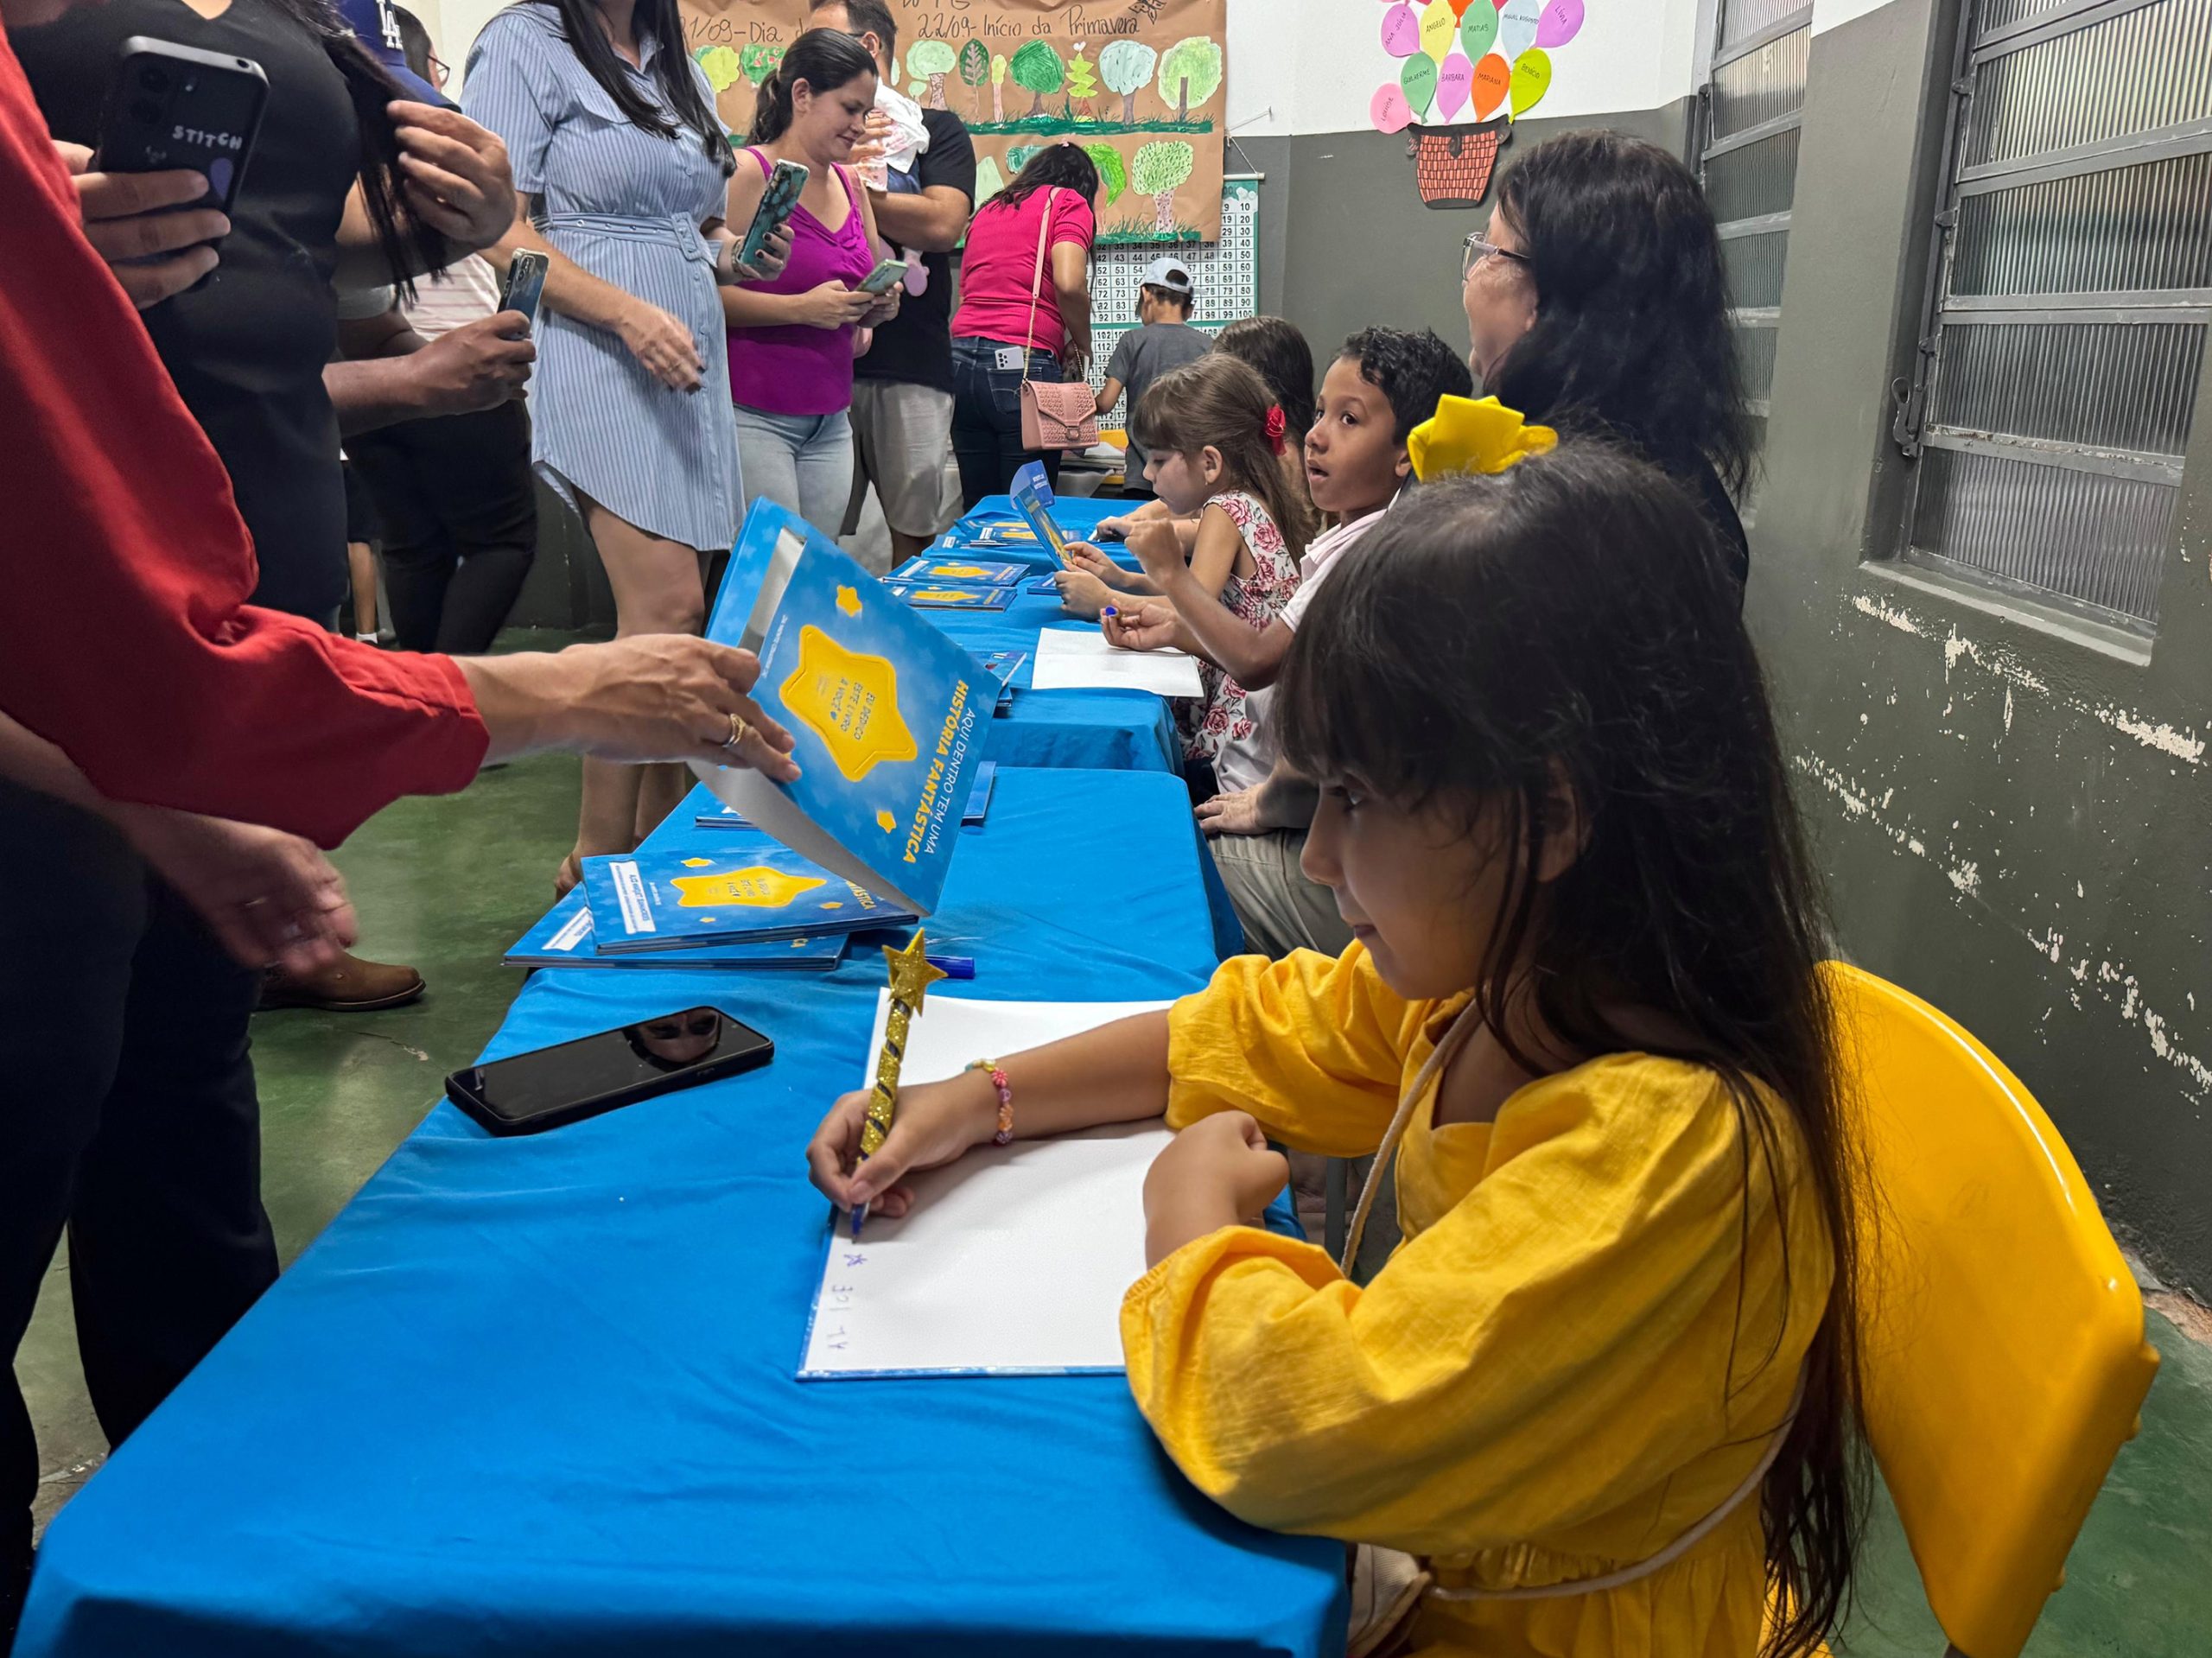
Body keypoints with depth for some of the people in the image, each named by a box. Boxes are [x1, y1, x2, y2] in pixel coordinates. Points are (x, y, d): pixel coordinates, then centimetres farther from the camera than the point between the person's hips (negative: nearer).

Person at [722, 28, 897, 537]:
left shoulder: (850, 184, 13)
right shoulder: (748, 172, -8)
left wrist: (877, 304, 5)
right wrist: (801, 308, -22)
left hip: (831, 417, 7)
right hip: (755, 413, -7)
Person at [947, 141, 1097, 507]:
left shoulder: (988, 208, 25)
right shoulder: (1068, 202, 6)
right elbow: (1069, 284, -10)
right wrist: (1082, 346, 5)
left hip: (961, 356, 6)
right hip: (1021, 364, -6)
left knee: (977, 509, 9)